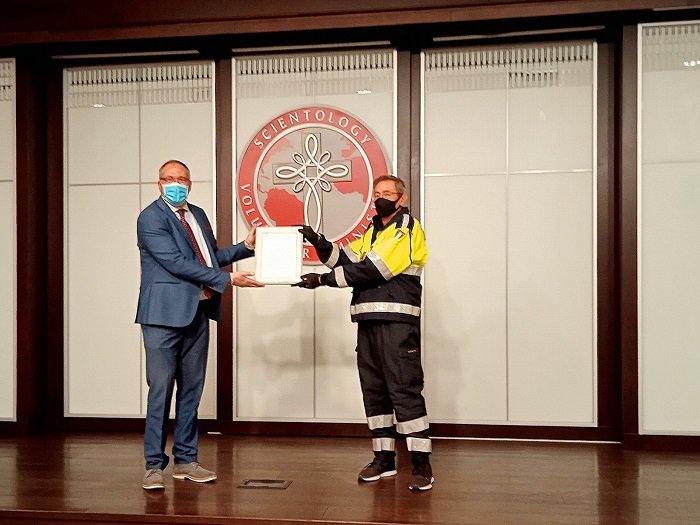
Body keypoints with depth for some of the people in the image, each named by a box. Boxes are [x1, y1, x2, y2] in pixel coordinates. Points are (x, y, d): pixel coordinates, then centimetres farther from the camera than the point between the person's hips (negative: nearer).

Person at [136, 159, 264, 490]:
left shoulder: (198, 215, 15)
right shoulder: (151, 218, -8)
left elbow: (212, 256, 24)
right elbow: (176, 263, -17)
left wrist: (245, 247, 9)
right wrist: (227, 280, -19)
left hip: (197, 313, 7)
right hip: (165, 313, -7)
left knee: (191, 388, 11)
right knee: (161, 388, -4)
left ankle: (186, 460, 20)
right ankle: (154, 465, 6)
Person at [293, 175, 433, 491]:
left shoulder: (407, 228, -6)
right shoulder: (373, 230, 23)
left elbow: (371, 269, -15)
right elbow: (347, 259, 12)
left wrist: (322, 280, -13)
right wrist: (318, 242, -4)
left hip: (397, 322, -8)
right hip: (368, 321, 8)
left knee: (404, 389, -10)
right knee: (373, 390, 9)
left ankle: (421, 463, -5)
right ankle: (384, 458, 18)